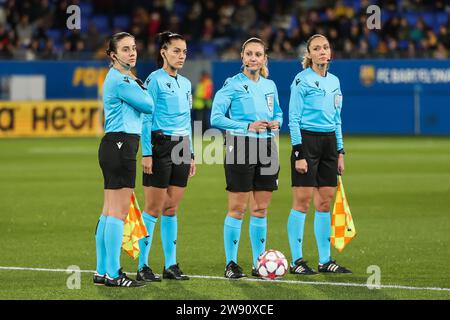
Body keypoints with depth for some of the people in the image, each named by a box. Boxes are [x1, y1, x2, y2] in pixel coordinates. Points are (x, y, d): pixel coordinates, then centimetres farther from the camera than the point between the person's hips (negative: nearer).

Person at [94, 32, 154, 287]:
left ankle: (102, 271, 14)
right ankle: (113, 274, -9)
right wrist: (141, 86, 9)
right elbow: (149, 106, -7)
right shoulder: (120, 80, -14)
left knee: (110, 211, 11)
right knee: (119, 211, -9)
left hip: (116, 147, 10)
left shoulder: (122, 78, 18)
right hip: (120, 144, -10)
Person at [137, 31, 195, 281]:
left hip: (180, 148, 7)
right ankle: (142, 267, 0)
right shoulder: (155, 80, -7)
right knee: (153, 209, -4)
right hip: (160, 146, -7)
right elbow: (146, 118, -10)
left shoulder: (185, 83, 15)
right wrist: (146, 153, -15)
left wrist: (191, 154, 17)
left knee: (171, 209, 9)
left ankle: (170, 265, 12)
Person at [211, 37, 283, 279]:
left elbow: (278, 113, 25)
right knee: (237, 208, -5)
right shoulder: (232, 84, -4)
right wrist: (247, 127, -17)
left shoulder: (269, 86, 13)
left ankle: (259, 262, 15)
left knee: (261, 209, 8)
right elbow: (216, 118, -9)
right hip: (240, 148, -5)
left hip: (266, 148, 5)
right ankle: (231, 263, 1)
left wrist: (276, 122, 1)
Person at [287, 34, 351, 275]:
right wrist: (298, 153, -15)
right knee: (302, 201, -7)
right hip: (307, 140, -7)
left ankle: (325, 260, 11)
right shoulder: (302, 80, -7)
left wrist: (340, 152, 16)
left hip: (329, 142, 7)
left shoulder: (334, 81, 14)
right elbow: (293, 119, -9)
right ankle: (296, 261, -3)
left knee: (325, 202, 7)